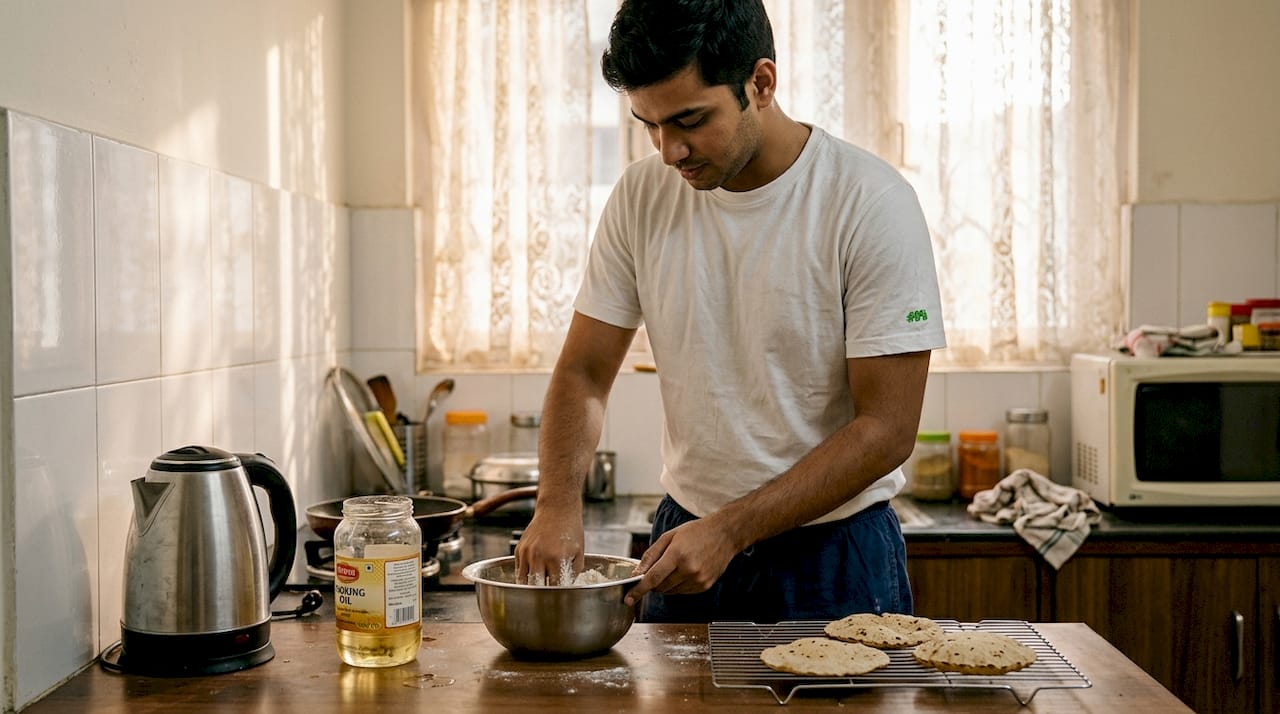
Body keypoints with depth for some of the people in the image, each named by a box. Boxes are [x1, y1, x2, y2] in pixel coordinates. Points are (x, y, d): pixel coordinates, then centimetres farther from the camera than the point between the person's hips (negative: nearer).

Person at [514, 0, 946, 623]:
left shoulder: (872, 204, -17)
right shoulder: (641, 196, -4)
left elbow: (887, 428, -17)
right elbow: (583, 373, 2)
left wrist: (729, 530, -22)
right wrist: (557, 503, -16)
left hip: (832, 557, -3)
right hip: (686, 537, 4)